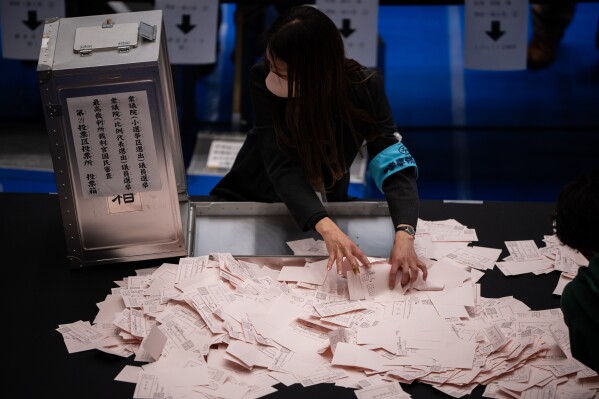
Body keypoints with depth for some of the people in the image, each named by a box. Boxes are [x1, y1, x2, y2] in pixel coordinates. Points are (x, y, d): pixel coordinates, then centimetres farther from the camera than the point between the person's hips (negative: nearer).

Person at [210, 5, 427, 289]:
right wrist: (326, 228, -52)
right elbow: (282, 168, -35)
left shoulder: (364, 86, -23)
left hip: (325, 204, 1)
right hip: (249, 199, -1)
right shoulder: (263, 79, -27)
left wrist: (404, 234, -48)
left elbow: (397, 169, -28)